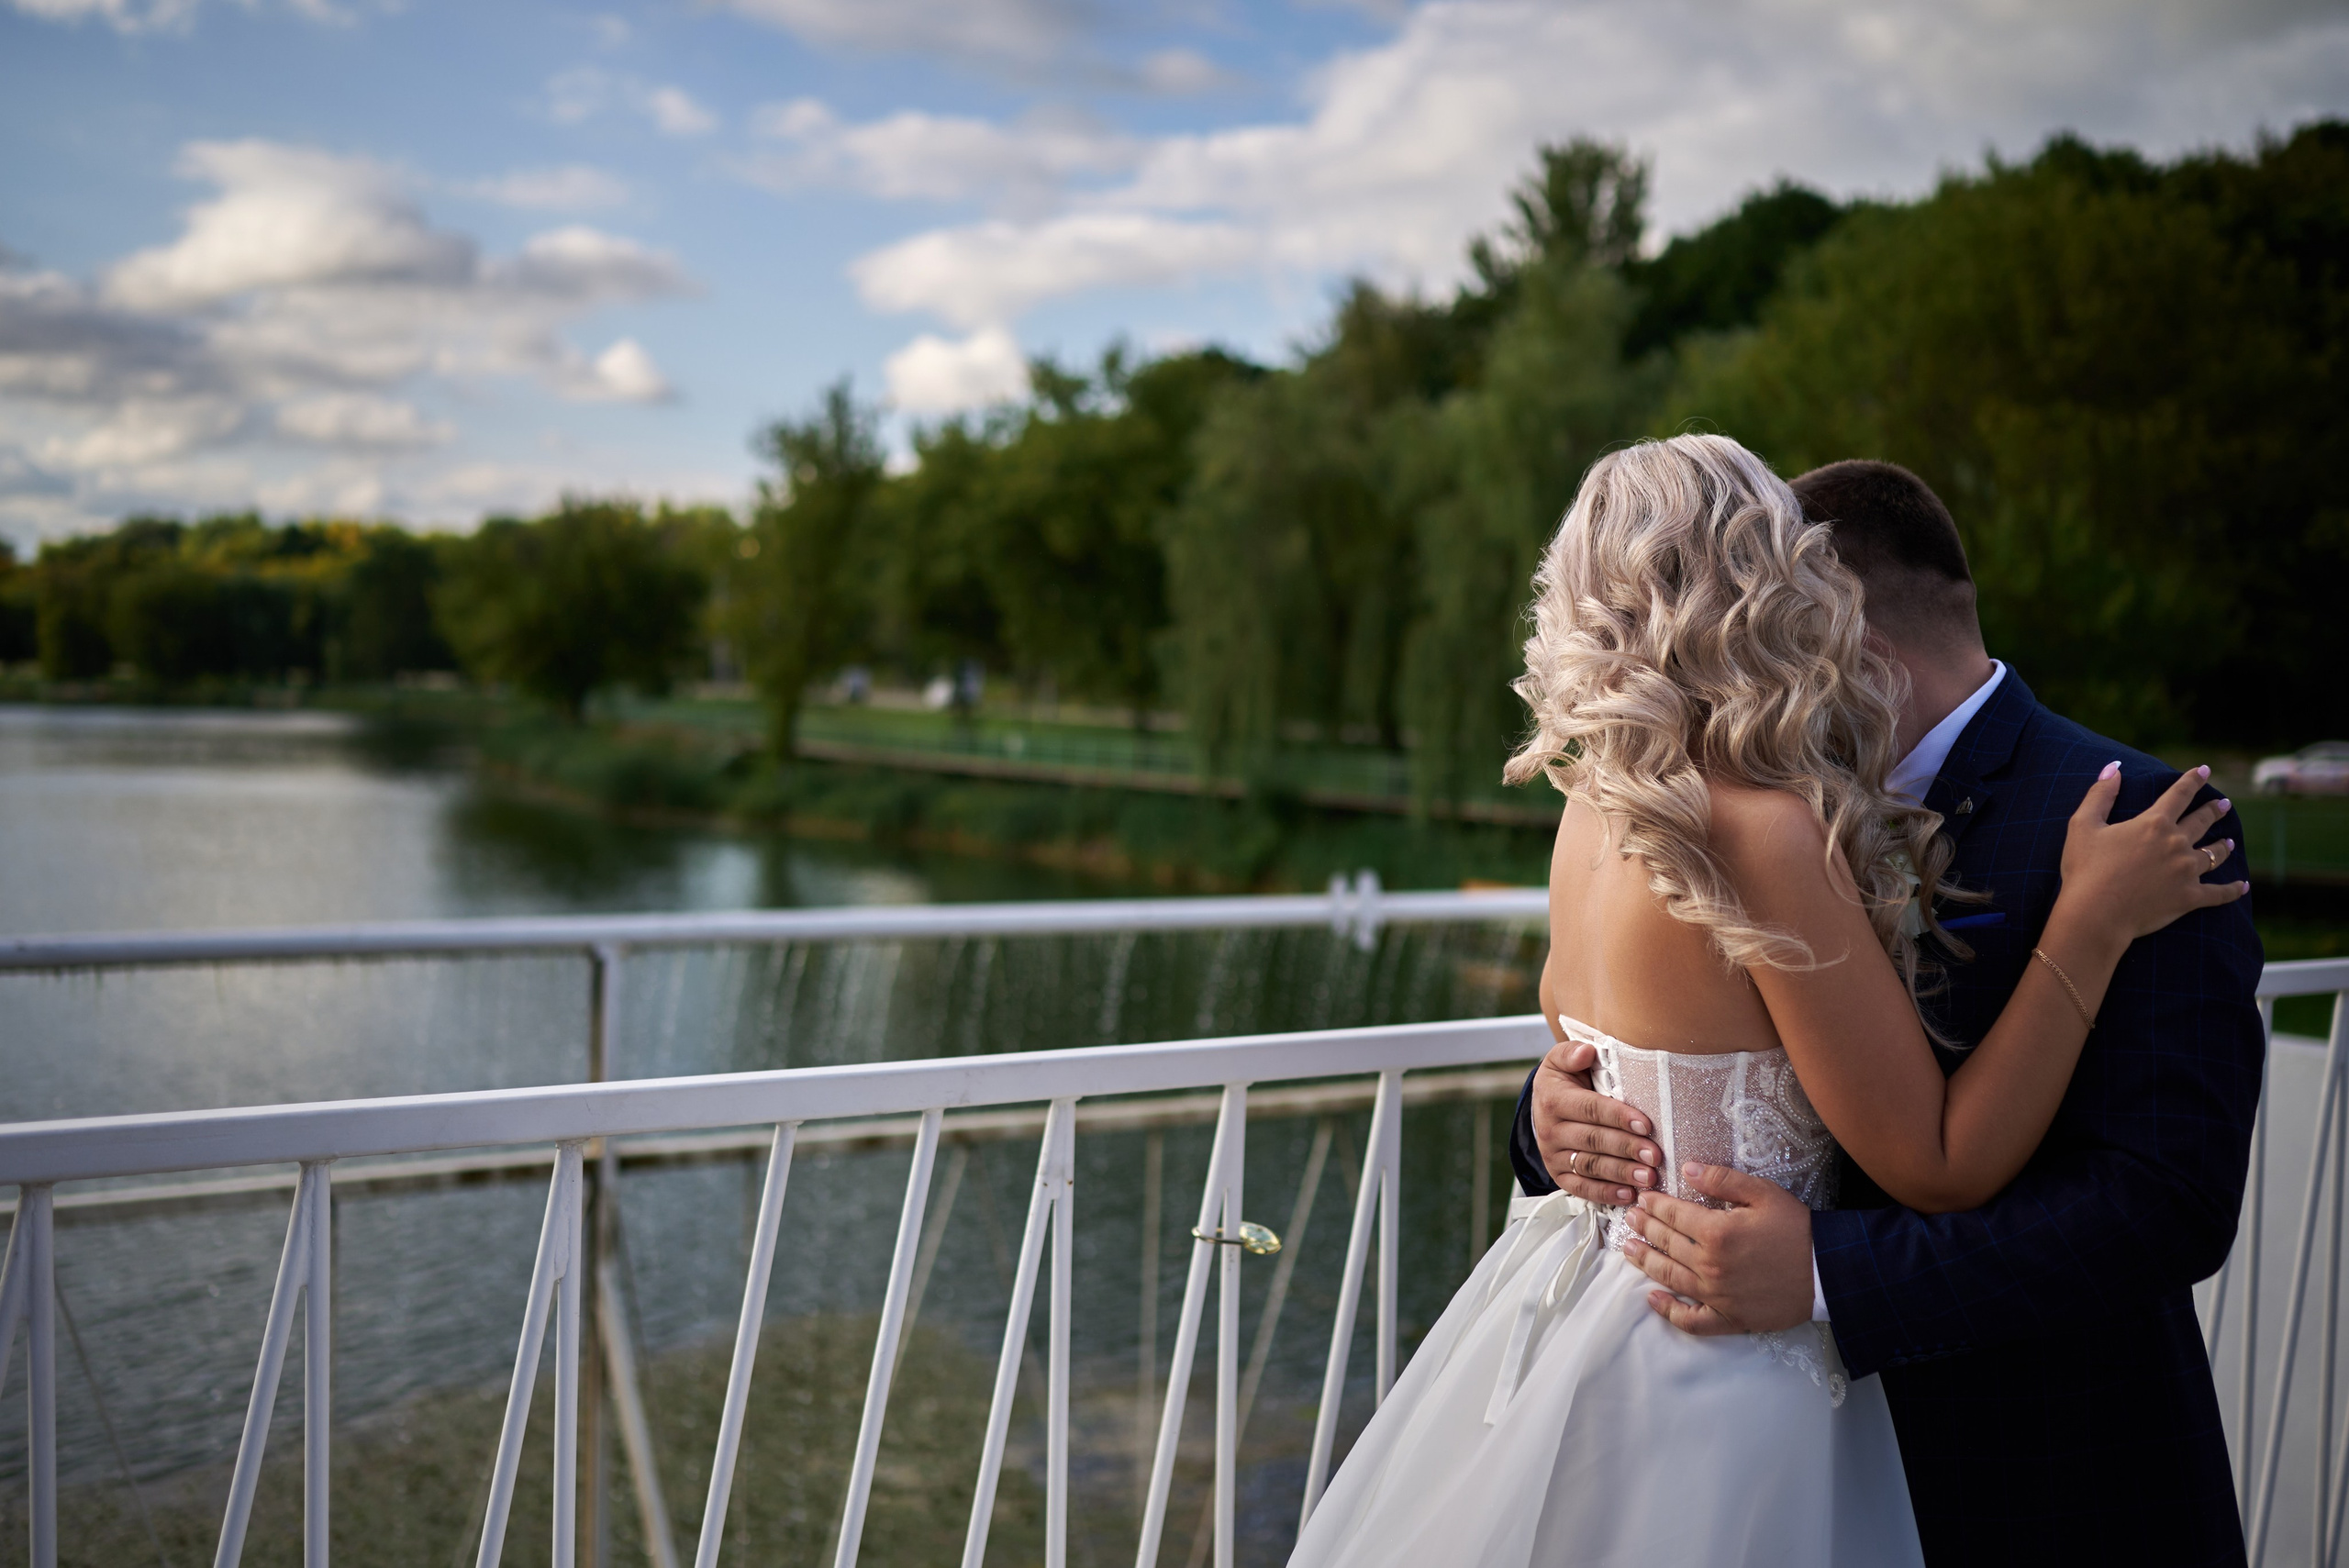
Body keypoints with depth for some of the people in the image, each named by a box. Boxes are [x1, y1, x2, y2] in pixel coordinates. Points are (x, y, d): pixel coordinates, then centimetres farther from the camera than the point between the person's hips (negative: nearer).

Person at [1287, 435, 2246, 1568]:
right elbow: (1940, 1167, -17)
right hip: (1704, 1374, -8)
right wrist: (2092, 920, -15)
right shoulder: (1769, 833, -23)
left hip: (1564, 1295, 8)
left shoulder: (1593, 805, 0)